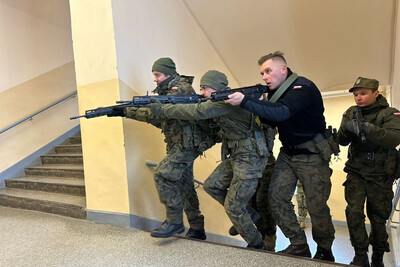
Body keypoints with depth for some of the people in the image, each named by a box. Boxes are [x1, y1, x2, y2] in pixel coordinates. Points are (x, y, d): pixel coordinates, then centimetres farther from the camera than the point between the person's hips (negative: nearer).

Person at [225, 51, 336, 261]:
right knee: (276, 196, -2)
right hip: (288, 153, 7)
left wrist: (245, 101, -39)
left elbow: (282, 112, -35)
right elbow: (270, 121, 2)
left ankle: (324, 250, 27)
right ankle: (299, 246, 14)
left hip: (312, 155, -7)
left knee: (317, 206, 0)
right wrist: (255, 106, -16)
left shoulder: (303, 87, -18)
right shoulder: (276, 91, 6)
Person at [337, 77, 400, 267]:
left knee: (378, 217, 8)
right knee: (354, 211, -9)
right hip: (356, 172, 2)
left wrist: (367, 128, -40)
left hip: (380, 175, -2)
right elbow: (342, 141, -5)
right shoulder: (351, 113, 3)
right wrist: (348, 128, -27)